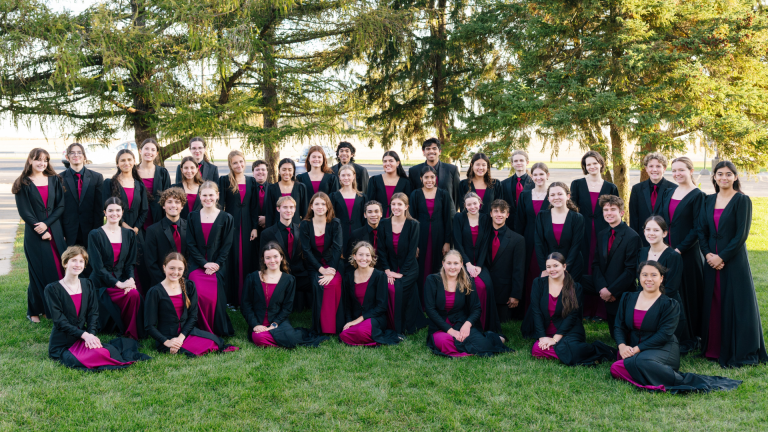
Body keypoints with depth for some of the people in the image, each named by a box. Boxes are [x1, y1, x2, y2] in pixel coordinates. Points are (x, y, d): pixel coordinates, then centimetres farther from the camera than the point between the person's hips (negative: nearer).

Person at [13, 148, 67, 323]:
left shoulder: (54, 180, 8)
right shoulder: (23, 184, 0)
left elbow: (61, 205, 1)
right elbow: (24, 212, -5)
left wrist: (46, 223, -12)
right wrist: (41, 231, -11)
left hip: (55, 232, 3)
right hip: (34, 235, -3)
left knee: (58, 269, 0)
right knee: (38, 272, 2)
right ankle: (35, 311, 14)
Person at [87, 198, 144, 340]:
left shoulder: (129, 234, 11)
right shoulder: (95, 235, -3)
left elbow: (130, 263, 10)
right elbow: (98, 267, -10)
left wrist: (130, 279, -12)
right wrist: (118, 284, -20)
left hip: (122, 279, 4)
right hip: (103, 284, -4)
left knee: (136, 294, -30)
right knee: (133, 295, -30)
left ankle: (132, 333, -10)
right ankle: (130, 332, -10)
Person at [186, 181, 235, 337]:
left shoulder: (226, 218, 6)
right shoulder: (193, 217, 10)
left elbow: (227, 246, 2)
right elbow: (190, 244, 4)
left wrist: (216, 265, -11)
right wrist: (204, 263, -9)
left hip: (217, 267, -1)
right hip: (197, 265, 1)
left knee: (215, 297, -20)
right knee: (199, 295, -23)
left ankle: (218, 331, -1)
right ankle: (202, 331, -7)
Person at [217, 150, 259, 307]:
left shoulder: (251, 181, 9)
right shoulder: (224, 181, 0)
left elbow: (254, 206, 8)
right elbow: (220, 204, -3)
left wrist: (255, 227, 2)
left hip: (247, 225, 3)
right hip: (230, 223, -3)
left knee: (247, 259, 4)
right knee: (232, 259, -1)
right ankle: (231, 298, 6)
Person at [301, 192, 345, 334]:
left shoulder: (335, 223, -2)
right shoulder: (305, 224, -1)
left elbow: (337, 248, -9)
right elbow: (306, 250, -5)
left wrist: (331, 272, -21)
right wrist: (321, 269, -16)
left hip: (334, 262, 0)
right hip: (314, 264, 0)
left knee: (334, 283, -29)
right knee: (318, 285, -29)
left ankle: (335, 327, -20)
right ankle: (320, 327, -20)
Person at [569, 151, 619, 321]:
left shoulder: (611, 187, 9)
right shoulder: (577, 184, 7)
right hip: (583, 234, 0)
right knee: (584, 270, 1)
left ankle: (600, 311, 7)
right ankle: (585, 309, 9)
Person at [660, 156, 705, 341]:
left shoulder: (697, 196, -7)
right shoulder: (668, 193, 12)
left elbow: (697, 229, -12)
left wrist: (679, 249, -17)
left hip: (687, 252, -6)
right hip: (666, 251, 6)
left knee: (687, 293, 1)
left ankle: (691, 336, 13)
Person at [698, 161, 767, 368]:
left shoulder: (742, 200, -6)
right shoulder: (708, 201, 10)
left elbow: (742, 234, -11)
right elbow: (702, 230, 7)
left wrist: (722, 257, -15)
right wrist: (708, 254, -7)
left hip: (734, 260, -5)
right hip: (712, 260, 5)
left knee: (735, 304, -1)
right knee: (713, 303, 9)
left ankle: (738, 352, 8)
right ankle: (713, 348, 19)